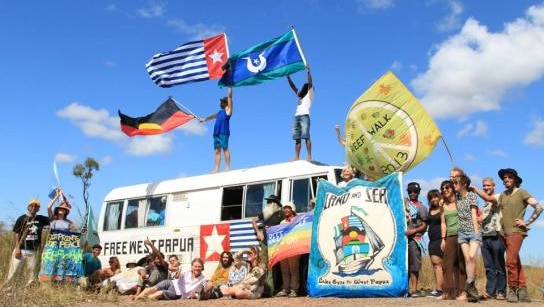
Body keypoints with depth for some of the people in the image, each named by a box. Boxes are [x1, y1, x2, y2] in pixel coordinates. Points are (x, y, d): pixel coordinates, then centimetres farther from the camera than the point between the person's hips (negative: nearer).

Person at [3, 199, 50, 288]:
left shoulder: (41, 219, 8)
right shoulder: (22, 218, 2)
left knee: (31, 276, 5)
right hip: (21, 250, -3)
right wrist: (17, 249, -10)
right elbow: (16, 234, 0)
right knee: (11, 274, -6)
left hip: (34, 251, 3)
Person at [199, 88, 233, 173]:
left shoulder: (228, 109, 6)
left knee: (225, 149, -13)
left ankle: (228, 167, -16)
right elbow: (213, 116, 44)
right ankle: (216, 168, -1)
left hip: (224, 133, -8)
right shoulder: (220, 112, 27)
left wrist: (230, 86, 5)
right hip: (216, 133, 8)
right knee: (217, 151, 2)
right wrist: (204, 119, 56)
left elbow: (229, 96, 3)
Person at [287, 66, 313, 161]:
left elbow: (310, 83, 0)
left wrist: (308, 72, -3)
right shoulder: (300, 96, 29)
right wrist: (288, 77, 30)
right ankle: (296, 157, -6)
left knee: (306, 137, -15)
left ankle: (309, 156, -21)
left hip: (304, 116, -7)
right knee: (297, 138, -1)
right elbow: (293, 86, 32)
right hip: (296, 117, 7)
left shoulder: (310, 95, 12)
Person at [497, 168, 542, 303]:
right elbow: (499, 211, 26)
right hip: (504, 233, 6)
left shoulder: (522, 193, -3)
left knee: (511, 261, -17)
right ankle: (522, 289, 13)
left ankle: (512, 289, -6)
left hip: (516, 232, -6)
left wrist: (527, 222, -10)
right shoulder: (502, 195, 13)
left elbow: (538, 207, -9)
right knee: (516, 262, 9)